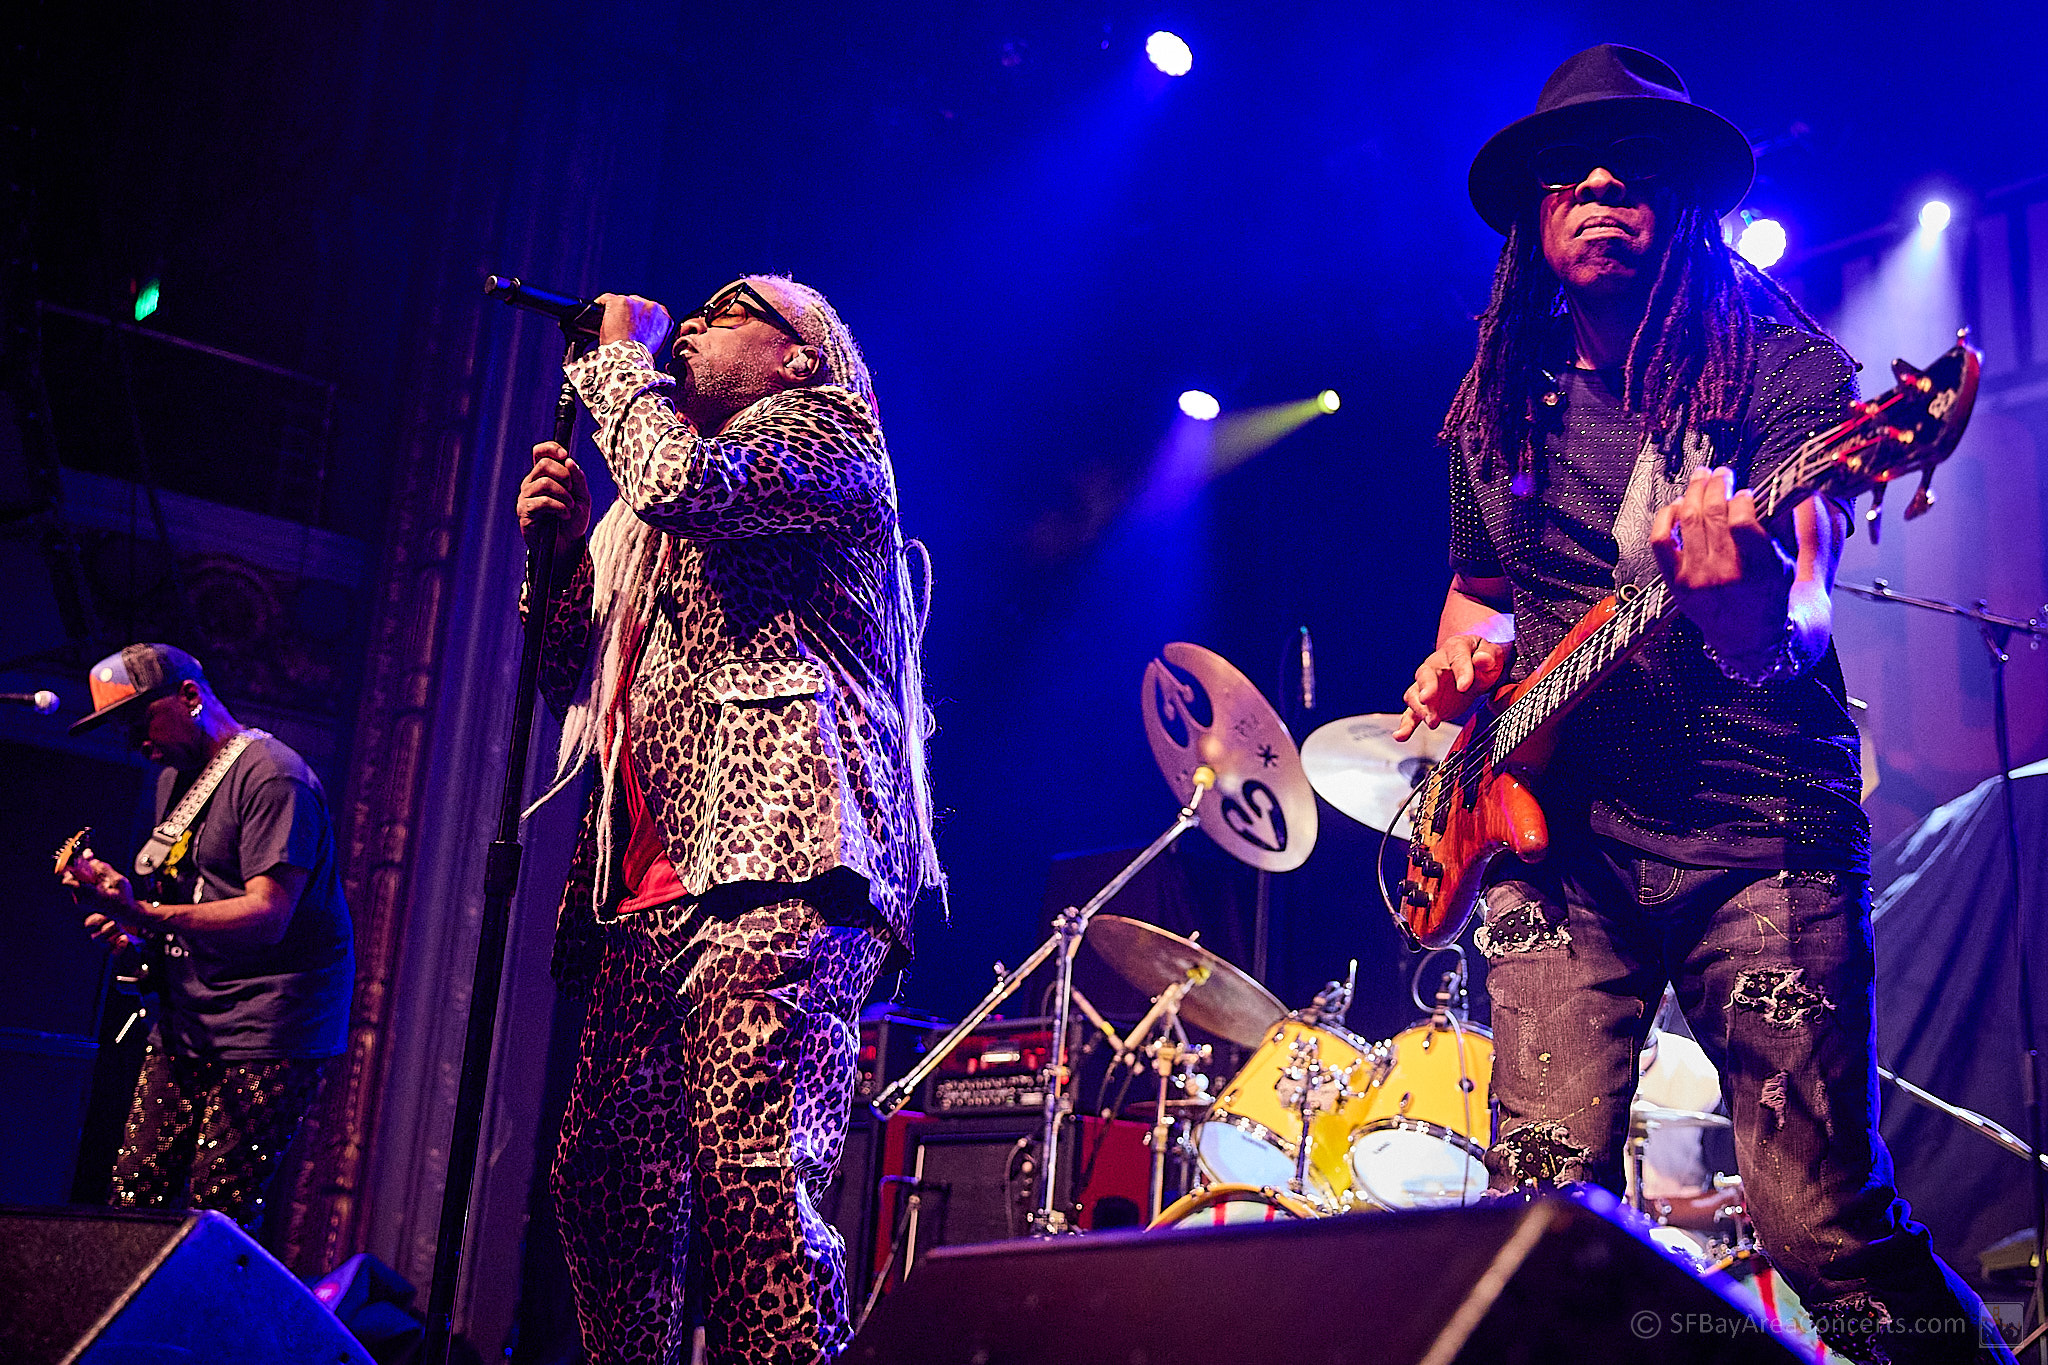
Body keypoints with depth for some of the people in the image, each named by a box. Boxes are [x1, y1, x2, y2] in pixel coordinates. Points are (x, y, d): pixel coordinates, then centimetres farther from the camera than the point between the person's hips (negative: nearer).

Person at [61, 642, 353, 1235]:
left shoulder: (273, 778, -12)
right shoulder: (174, 781, 18)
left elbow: (267, 915, -22)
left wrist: (142, 915, -31)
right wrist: (135, 933, 4)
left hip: (267, 1034, -8)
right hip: (185, 1029, 9)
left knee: (216, 1222, -13)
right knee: (131, 1205, 2)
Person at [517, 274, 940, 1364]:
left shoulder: (831, 427, 9)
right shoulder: (655, 528, 32)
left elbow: (685, 479, -12)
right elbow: (583, 692, 29)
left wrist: (617, 356, 6)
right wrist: (563, 550, 13)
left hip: (777, 866, -8)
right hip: (652, 899, 8)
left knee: (752, 1184, -20)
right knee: (601, 1183, 2)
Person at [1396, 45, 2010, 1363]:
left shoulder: (1783, 364, -1)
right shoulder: (1497, 405, 13)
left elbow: (1803, 617, -14)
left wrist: (1758, 617, -38)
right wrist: (1462, 660, 3)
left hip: (1757, 829, -3)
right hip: (1555, 836, 4)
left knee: (1830, 1226, -6)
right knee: (1545, 1211, -4)